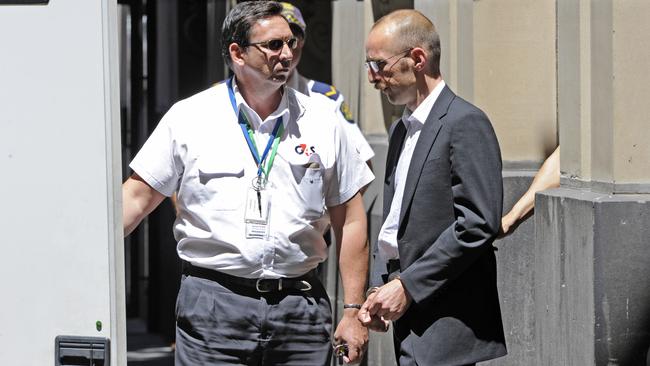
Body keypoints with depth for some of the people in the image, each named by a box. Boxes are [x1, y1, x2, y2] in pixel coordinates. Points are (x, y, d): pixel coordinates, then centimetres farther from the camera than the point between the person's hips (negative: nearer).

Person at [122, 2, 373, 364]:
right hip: (212, 307, -2)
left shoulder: (321, 120, 7)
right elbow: (136, 198, 4)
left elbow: (349, 220, 9)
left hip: (301, 306, 2)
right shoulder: (189, 117, 2)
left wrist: (353, 311, 5)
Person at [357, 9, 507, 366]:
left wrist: (407, 285, -15)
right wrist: (379, 290, 8)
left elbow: (477, 224, -17)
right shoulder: (401, 129, 19)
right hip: (410, 315, 8)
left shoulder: (466, 123, -10)